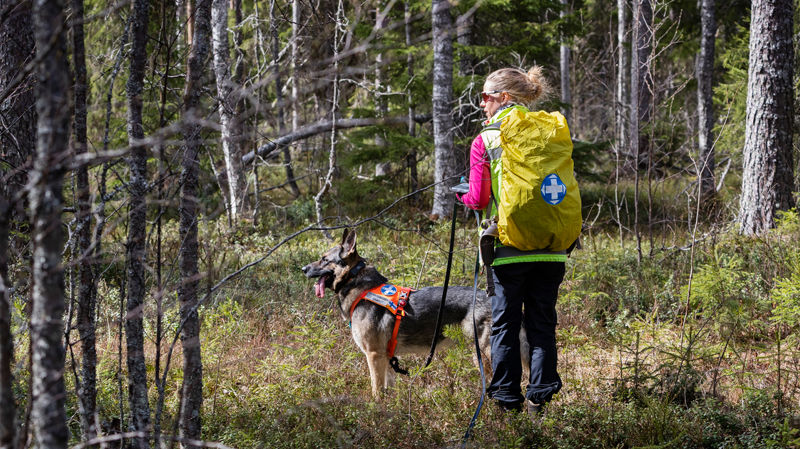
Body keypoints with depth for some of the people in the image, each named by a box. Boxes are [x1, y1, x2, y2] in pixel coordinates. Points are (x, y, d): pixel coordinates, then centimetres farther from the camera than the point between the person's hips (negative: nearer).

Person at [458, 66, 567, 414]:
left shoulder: (485, 141, -4)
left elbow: (479, 199, -8)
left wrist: (462, 196, 13)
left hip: (507, 248, -3)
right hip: (550, 248, 3)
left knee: (505, 323, 6)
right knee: (542, 323, 10)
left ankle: (507, 398, 8)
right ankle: (540, 396, 8)